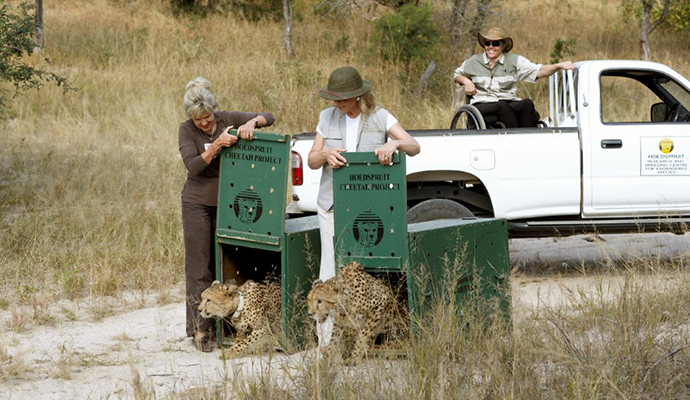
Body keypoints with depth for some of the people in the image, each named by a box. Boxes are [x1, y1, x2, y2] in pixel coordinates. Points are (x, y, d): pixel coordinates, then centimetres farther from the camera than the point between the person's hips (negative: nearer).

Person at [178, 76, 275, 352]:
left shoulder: (228, 120, -1)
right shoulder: (187, 130, -7)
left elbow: (268, 117, -4)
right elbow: (193, 166, -19)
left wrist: (251, 123, -25)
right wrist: (216, 145, -32)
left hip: (226, 202, 3)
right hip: (197, 203, -3)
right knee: (199, 266, -5)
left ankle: (219, 326, 8)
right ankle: (200, 330, -4)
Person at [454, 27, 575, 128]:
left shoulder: (514, 61, 12)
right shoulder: (474, 62, 15)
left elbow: (539, 71, 3)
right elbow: (457, 75, 31)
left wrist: (559, 66, -12)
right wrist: (466, 81, 7)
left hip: (509, 103, 1)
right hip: (482, 105, -1)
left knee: (527, 104, -33)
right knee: (503, 107, -36)